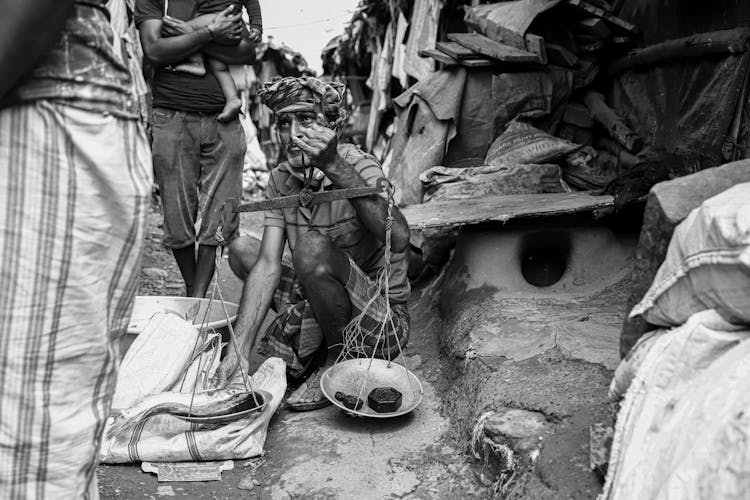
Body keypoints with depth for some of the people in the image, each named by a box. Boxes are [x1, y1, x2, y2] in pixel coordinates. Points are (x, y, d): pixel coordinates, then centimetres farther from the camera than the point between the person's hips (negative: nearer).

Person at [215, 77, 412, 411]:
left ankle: (341, 359, -5)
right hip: (318, 305, 6)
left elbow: (398, 240, -38)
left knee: (312, 247, -30)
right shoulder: (281, 179, -1)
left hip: (384, 324, -6)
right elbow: (268, 265, -10)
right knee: (241, 250, 0)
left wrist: (334, 166, -45)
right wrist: (238, 352, -20)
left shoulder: (358, 166, -18)